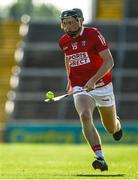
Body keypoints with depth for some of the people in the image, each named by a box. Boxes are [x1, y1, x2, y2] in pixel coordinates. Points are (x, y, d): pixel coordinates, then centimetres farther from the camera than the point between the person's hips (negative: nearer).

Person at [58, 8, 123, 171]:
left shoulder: (93, 34, -12)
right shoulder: (63, 41, 3)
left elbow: (109, 62, -16)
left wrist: (93, 80, -27)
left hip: (102, 86, -2)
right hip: (80, 89, 2)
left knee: (111, 128, 12)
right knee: (85, 117, -29)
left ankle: (116, 123, 53)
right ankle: (100, 158, -35)